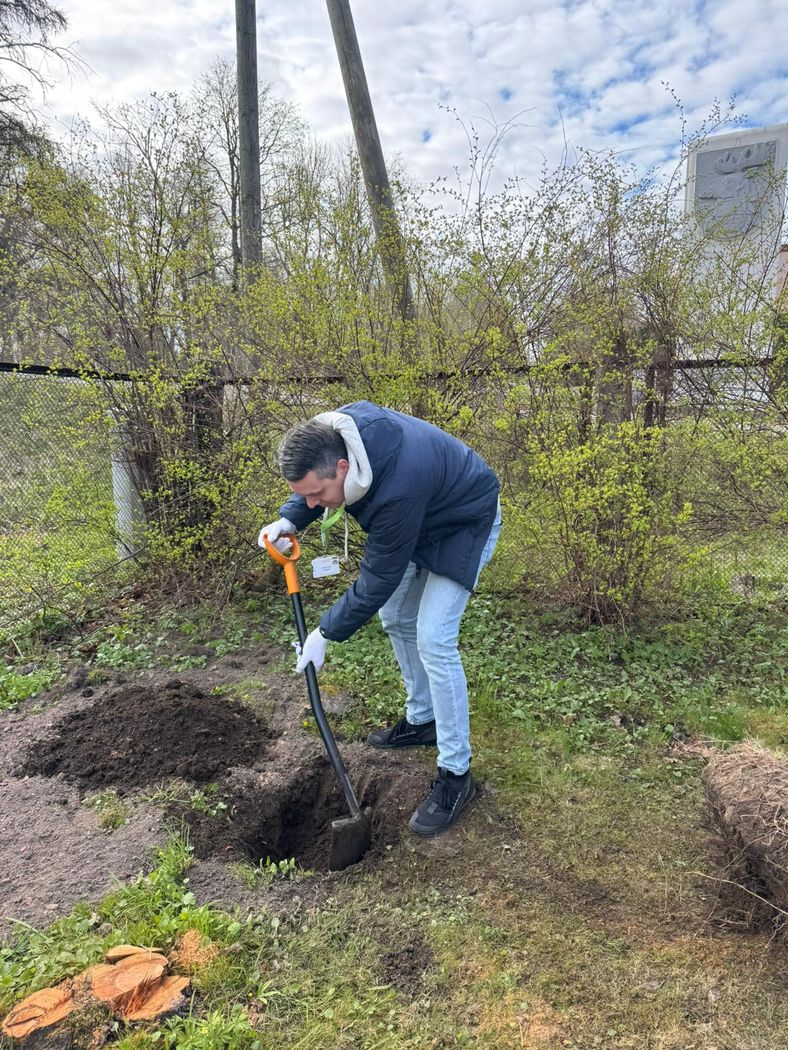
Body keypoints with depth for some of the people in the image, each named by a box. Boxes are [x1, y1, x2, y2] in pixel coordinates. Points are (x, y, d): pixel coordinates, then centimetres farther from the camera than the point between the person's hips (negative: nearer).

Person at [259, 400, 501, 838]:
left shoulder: (396, 490, -43)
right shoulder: (332, 432, -22)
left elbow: (377, 580, -29)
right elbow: (312, 480, 3)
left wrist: (325, 634, -19)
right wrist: (290, 520, -14)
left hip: (463, 525, -9)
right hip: (419, 519, 9)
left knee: (433, 640, -16)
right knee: (395, 618, 14)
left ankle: (455, 774, -3)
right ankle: (421, 720, 32)